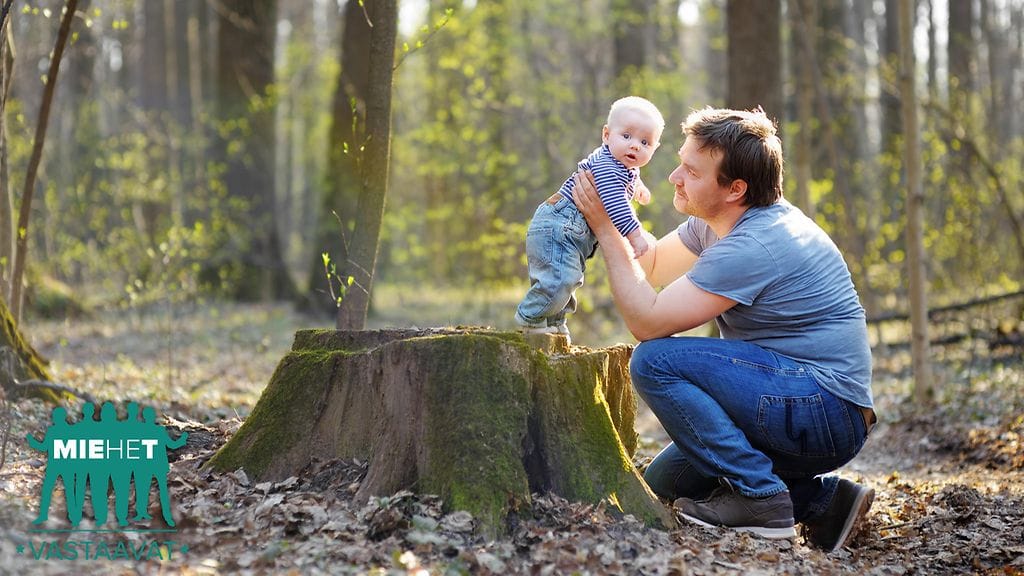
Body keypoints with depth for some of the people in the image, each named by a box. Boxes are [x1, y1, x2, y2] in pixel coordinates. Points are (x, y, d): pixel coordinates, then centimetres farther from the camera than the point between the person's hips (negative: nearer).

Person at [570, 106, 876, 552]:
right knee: (665, 481, 16)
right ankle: (821, 497, 8)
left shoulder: (753, 246, -23)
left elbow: (647, 322, -20)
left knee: (655, 361, -18)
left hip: (826, 411, -10)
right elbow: (649, 267, 20)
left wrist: (605, 229, -12)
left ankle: (759, 498, -15)